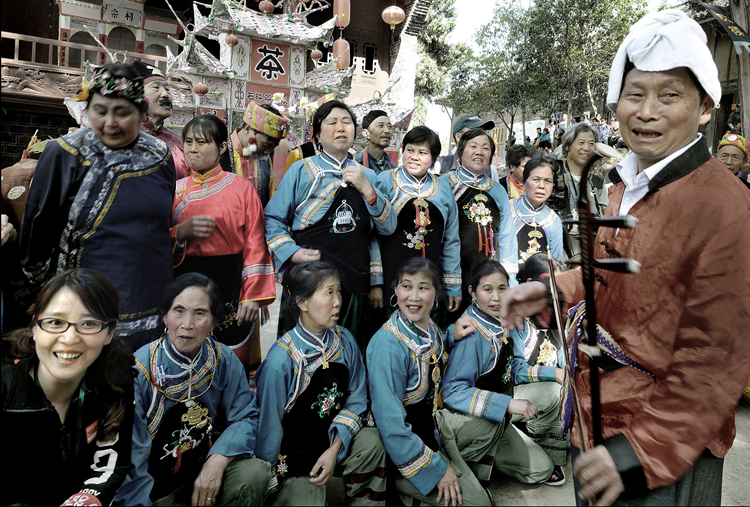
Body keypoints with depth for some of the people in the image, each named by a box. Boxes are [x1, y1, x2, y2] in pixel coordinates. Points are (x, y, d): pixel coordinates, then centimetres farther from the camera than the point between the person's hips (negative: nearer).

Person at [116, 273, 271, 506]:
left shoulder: (224, 360, -8)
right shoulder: (139, 370, -17)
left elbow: (245, 417, -6)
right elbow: (131, 457, -15)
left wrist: (217, 460, -22)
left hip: (207, 469, 2)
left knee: (254, 473, -23)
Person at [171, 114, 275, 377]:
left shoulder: (242, 188, 0)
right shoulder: (176, 190, 9)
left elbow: (255, 245, -3)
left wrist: (253, 295, -9)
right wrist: (182, 231, -13)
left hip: (231, 285, -3)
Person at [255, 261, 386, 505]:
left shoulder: (345, 341, -8)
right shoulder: (281, 360, -22)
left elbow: (356, 400, 0)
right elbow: (269, 429, -14)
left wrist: (334, 449, -12)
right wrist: (270, 486, -5)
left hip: (336, 440, 4)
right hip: (295, 461, -3)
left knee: (371, 443, -21)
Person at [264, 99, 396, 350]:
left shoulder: (366, 175, 14)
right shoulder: (302, 170, 4)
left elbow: (388, 227, 5)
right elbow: (272, 218, 1)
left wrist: (366, 188, -8)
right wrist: (291, 252, -15)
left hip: (353, 282, 4)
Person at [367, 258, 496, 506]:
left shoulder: (430, 328, -5)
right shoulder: (388, 345, -30)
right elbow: (390, 423, -28)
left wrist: (452, 339, 1)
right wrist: (436, 469, -20)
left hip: (433, 423, 8)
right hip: (402, 445, -8)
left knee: (492, 425, 13)